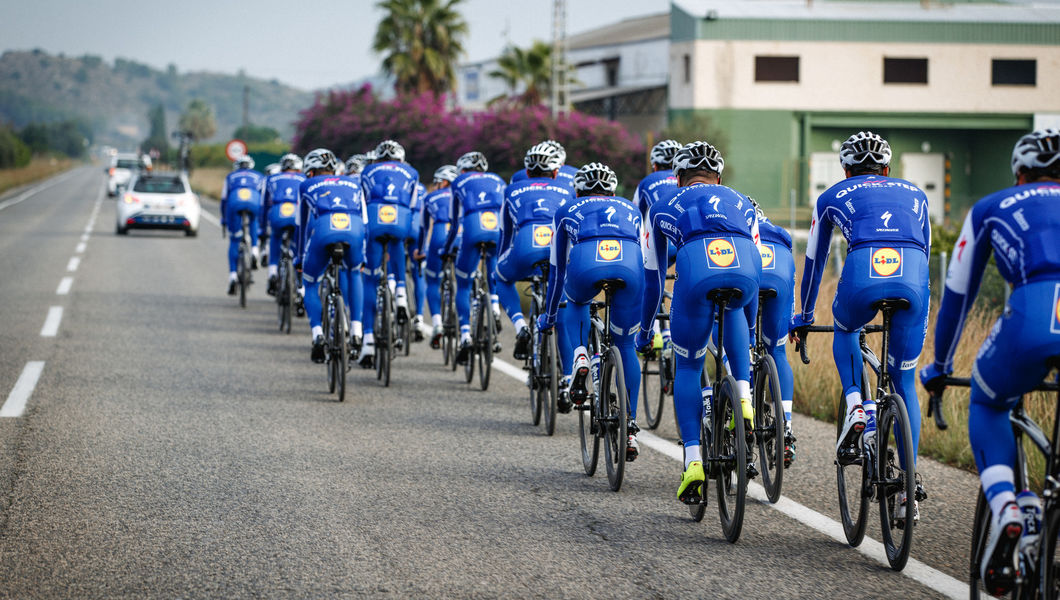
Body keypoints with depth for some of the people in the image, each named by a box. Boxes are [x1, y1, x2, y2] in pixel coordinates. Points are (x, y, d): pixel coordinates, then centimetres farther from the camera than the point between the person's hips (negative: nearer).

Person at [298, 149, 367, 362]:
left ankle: (317, 335, 1)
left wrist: (301, 257, 47)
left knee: (311, 283, 22)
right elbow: (364, 221, 38)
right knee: (353, 273, 34)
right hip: (354, 230, 2)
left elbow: (302, 224, 37)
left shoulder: (307, 186, 32)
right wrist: (364, 258, 46)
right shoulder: (353, 185, 37)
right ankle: (356, 331, 21)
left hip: (324, 230, -2)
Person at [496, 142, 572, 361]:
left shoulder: (513, 190, 32)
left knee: (502, 278, 32)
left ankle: (520, 327, 9)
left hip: (526, 248, -1)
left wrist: (500, 260, 55)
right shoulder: (565, 192, 33)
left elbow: (506, 233, 40)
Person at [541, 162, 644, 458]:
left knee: (577, 304, 36)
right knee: (625, 346, 18)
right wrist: (643, 316, 56)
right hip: (629, 264, 1)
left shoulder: (567, 209, 34)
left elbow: (557, 267, 39)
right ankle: (630, 431, 12)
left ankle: (580, 358, 8)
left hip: (587, 262, -1)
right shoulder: (629, 209, 39)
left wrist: (549, 315, 51)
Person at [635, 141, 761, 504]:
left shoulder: (663, 208, 34)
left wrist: (644, 332, 53)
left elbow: (653, 279, 40)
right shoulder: (741, 204, 38)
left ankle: (693, 461, 4)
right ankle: (743, 397, 23)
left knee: (687, 368, 18)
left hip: (697, 269, -2)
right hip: (746, 268, 2)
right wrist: (751, 331, 58)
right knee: (731, 308, 40)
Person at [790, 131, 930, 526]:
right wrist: (924, 311, 55)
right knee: (904, 382, 14)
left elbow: (814, 260, 36)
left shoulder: (833, 197, 28)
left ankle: (857, 408, 11)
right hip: (912, 279, 1)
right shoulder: (914, 194, 34)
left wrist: (804, 315, 49)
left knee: (845, 330, 35)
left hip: (863, 275, -1)